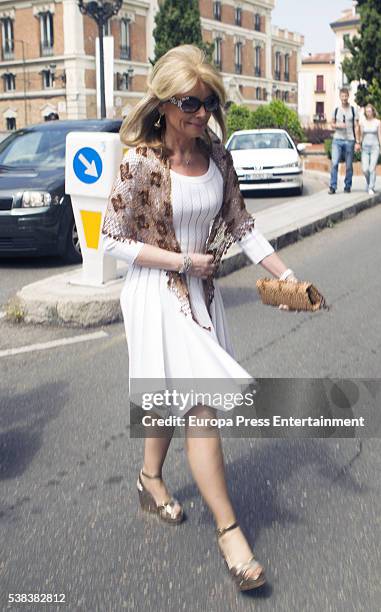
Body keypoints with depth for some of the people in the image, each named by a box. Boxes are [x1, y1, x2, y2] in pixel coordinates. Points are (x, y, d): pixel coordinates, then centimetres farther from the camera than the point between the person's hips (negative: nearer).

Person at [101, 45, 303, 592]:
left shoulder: (217, 156, 0)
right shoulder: (140, 161, -17)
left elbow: (240, 224, 6)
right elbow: (113, 240, -13)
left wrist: (284, 274, -2)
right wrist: (181, 261, -16)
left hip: (201, 291, 6)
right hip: (158, 296, -6)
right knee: (202, 405, -8)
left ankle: (151, 480, 42)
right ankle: (228, 528, 5)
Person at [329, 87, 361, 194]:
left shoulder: (353, 110, 4)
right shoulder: (336, 110, 9)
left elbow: (356, 127, 3)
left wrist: (357, 142, -3)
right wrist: (337, 125, -7)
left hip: (350, 140, -1)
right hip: (337, 140, 1)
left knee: (349, 165, 3)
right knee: (334, 163, -11)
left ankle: (347, 186, 14)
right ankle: (333, 187, -9)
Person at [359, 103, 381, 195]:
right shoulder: (362, 122, 4)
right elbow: (361, 136, 6)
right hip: (365, 147, 2)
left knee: (372, 169, -12)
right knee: (365, 169, -6)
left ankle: (371, 188, -3)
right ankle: (369, 183, 23)